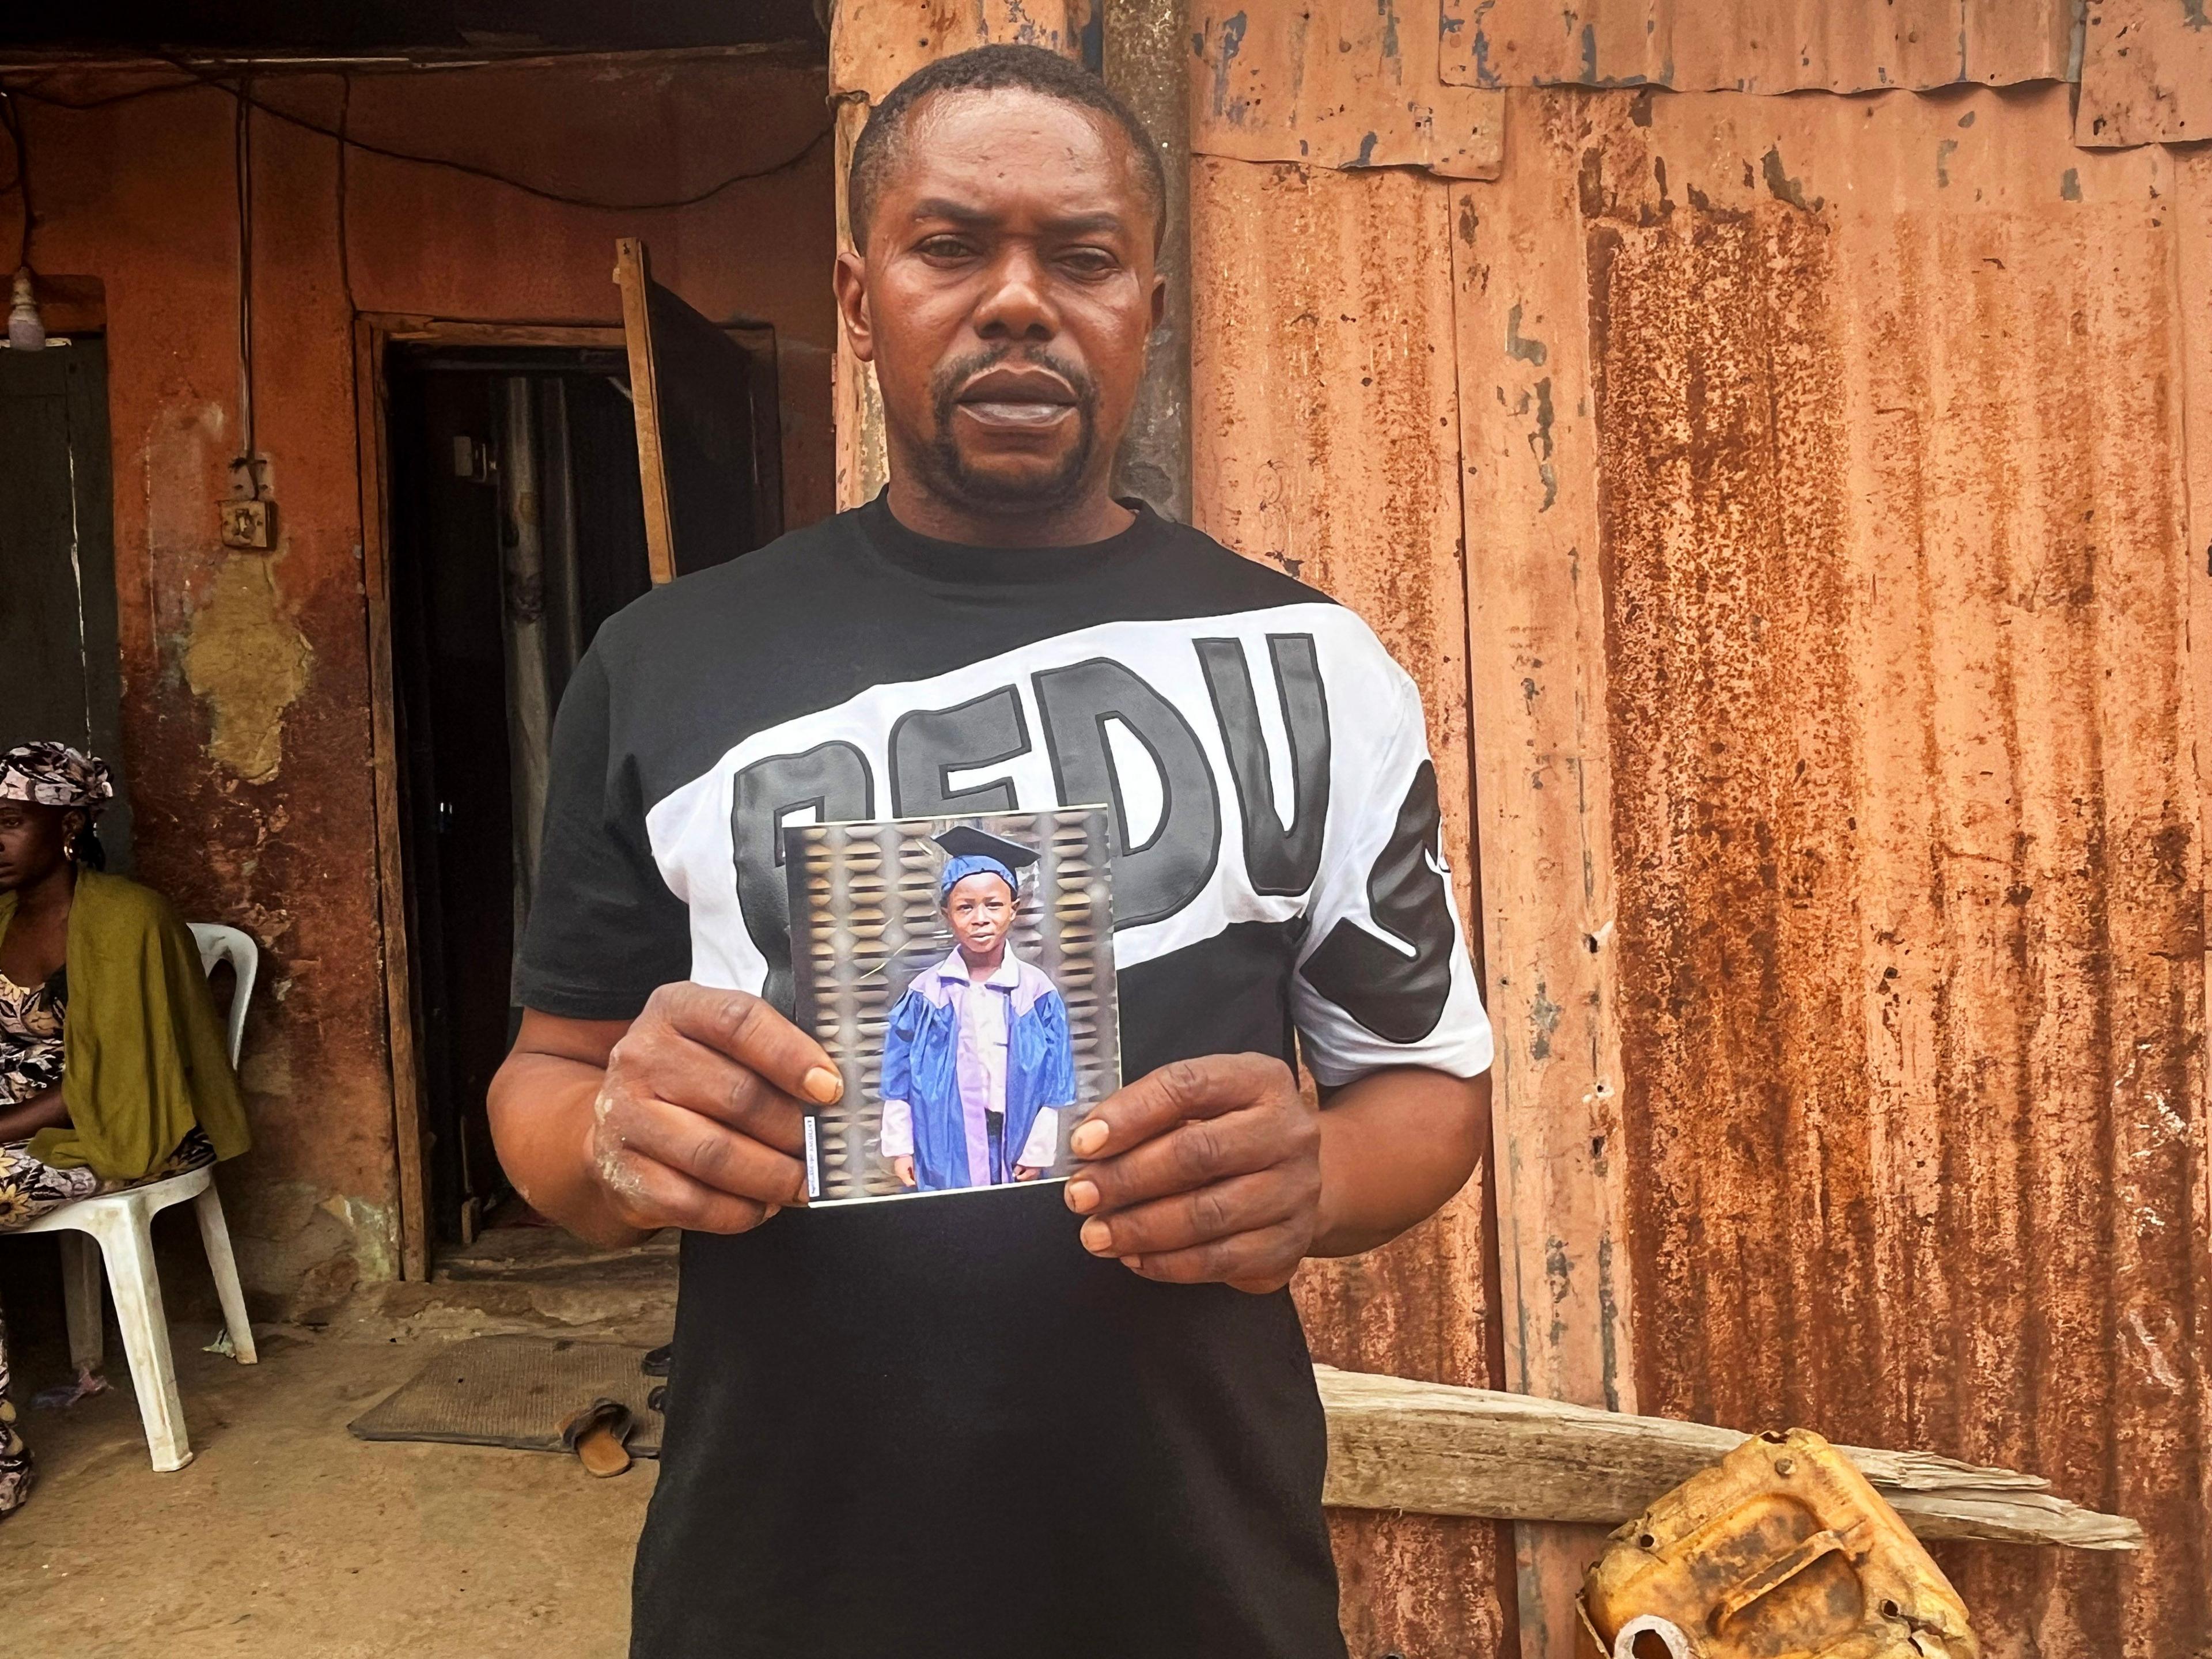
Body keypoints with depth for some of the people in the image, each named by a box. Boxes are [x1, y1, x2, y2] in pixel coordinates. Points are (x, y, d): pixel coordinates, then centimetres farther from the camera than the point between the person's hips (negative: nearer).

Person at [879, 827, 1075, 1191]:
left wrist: (1038, 1152, -2)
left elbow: (1053, 1084, 0)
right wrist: (900, 1146, -1)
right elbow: (899, 1076, 1)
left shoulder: (1037, 991, -4)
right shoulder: (926, 991, -4)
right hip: (944, 1148, 0)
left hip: (1014, 1141, 0)